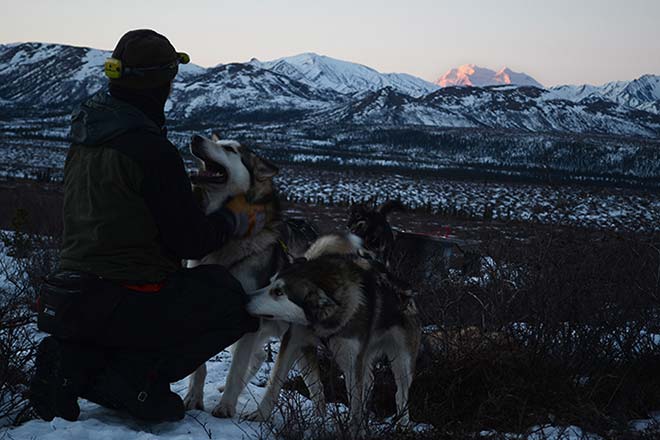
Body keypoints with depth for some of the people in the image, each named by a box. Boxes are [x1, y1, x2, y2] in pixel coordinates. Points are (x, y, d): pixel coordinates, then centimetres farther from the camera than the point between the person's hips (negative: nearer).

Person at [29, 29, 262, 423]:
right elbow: (190, 241, -13)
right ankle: (133, 378, -6)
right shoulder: (151, 150, -18)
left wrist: (195, 201, 21)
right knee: (234, 303, 6)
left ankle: (79, 360, 7)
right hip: (121, 303, -8)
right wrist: (237, 221, 6)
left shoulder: (85, 140, 8)